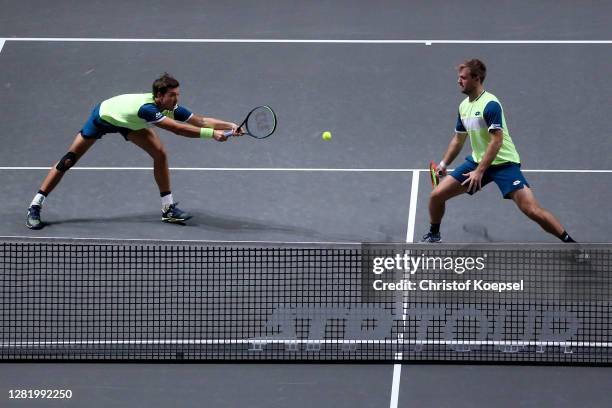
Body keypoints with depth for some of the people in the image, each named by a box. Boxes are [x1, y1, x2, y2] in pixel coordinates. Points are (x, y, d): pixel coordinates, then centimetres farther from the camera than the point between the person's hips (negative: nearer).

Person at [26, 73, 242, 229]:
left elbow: (200, 121, -24)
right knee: (69, 160, -3)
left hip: (127, 121, 7)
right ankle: (35, 207, 6)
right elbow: (177, 129, -54)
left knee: (159, 154, -7)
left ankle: (168, 208, 4)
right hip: (103, 117, -7)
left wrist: (230, 126, -37)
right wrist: (211, 133, -56)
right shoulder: (147, 108, -47)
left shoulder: (172, 109, -25)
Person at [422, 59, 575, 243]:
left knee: (531, 209, -20)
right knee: (437, 195, 1)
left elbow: (496, 141, -24)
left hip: (504, 163, -8)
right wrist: (443, 164, 16)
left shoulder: (490, 105, -19)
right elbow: (458, 139, 22)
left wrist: (479, 172, -26)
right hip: (477, 160, 8)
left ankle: (569, 242, -13)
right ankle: (433, 235, 25)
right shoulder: (464, 106, 7)